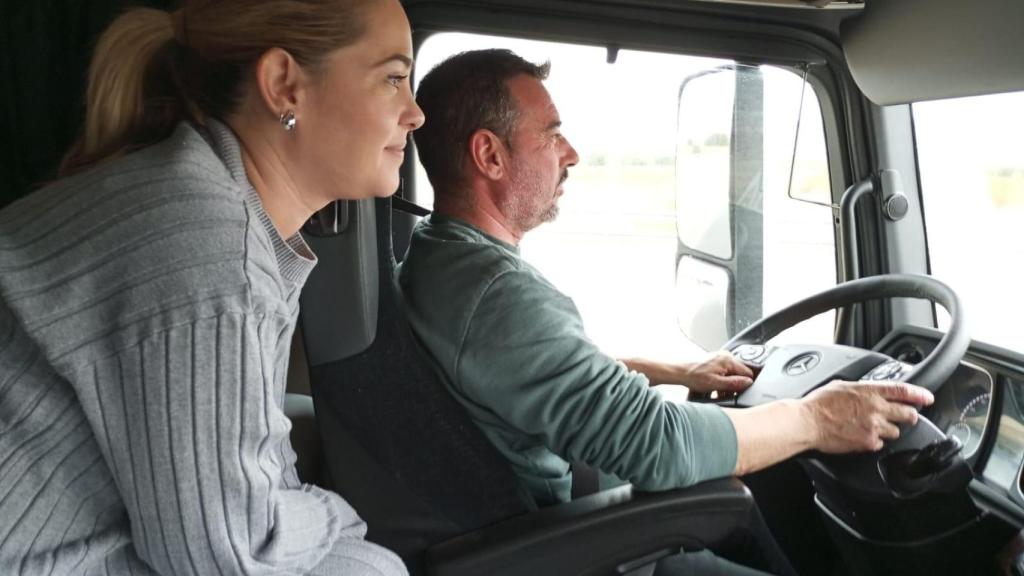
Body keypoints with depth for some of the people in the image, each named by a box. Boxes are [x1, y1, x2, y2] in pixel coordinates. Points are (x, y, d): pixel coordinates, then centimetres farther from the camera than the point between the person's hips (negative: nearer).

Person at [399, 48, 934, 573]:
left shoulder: (433, 253, 1)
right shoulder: (497, 294, -32)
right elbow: (655, 442, -30)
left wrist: (679, 372, 11)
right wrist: (814, 419, -16)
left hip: (528, 513, 9)